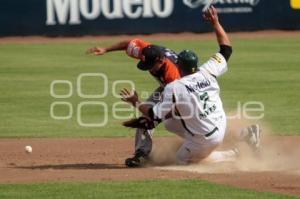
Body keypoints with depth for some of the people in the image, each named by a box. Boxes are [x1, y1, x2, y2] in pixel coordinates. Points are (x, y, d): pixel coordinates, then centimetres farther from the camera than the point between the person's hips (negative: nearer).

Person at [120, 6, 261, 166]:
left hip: (205, 139, -5)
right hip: (221, 127, 6)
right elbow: (226, 49, 6)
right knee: (170, 121, 20)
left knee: (183, 159, 22)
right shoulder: (207, 72, -8)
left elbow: (155, 115, -16)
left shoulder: (174, 88, -21)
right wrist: (215, 22, 11)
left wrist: (136, 103, 0)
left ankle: (233, 155, 7)